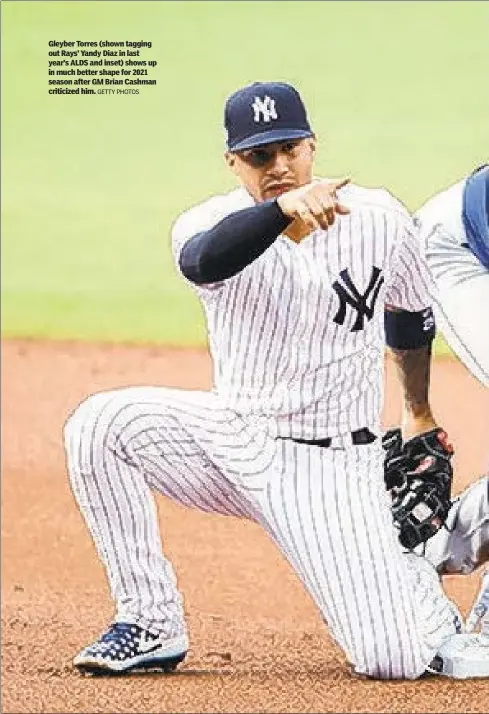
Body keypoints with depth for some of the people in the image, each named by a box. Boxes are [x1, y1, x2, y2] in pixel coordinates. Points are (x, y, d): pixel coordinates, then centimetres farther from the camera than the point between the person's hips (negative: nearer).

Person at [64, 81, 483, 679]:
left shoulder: (378, 218, -5)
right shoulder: (209, 221, -10)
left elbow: (412, 315, 14)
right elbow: (204, 261, -37)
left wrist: (419, 415, 26)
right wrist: (284, 207, -55)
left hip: (330, 466, -2)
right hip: (232, 442, 2)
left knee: (391, 660, -17)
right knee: (102, 423, -25)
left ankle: (411, 585, 22)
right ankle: (152, 626, -12)